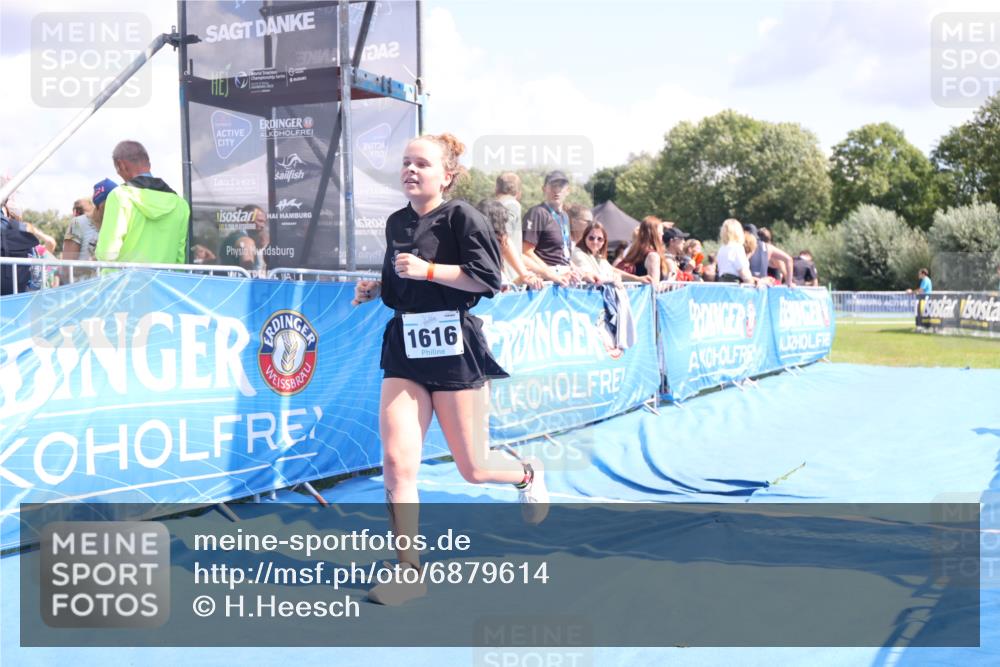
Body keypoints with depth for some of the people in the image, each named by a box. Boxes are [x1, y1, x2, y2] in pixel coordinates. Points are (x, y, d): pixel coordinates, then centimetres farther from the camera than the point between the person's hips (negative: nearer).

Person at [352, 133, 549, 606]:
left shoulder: (461, 217, -7)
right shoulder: (396, 223, 12)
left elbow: (487, 280, -17)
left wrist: (427, 269, -20)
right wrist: (375, 289, 7)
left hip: (454, 350, -5)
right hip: (404, 351, 5)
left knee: (473, 469, 6)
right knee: (396, 461, -10)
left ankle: (528, 474, 41)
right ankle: (409, 570, 2)